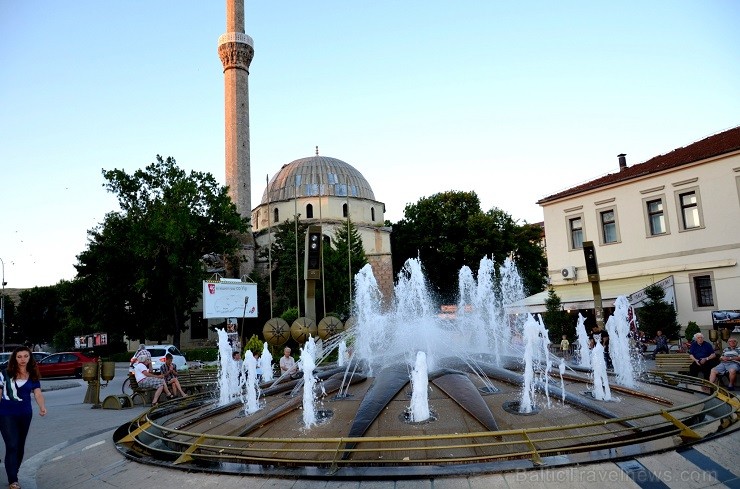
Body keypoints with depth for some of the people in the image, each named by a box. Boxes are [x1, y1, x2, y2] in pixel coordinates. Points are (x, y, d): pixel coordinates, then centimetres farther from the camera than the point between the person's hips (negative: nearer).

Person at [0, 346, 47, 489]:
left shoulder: (33, 376, 1)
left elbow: (38, 393, -6)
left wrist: (42, 407, -24)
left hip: (25, 414, 3)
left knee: (20, 446, 14)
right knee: (12, 445, -9)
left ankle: (13, 474, 32)